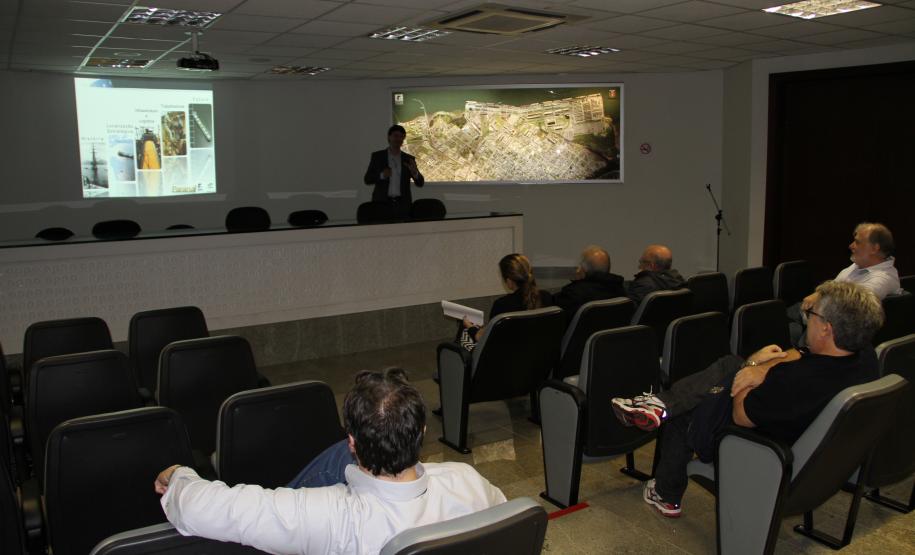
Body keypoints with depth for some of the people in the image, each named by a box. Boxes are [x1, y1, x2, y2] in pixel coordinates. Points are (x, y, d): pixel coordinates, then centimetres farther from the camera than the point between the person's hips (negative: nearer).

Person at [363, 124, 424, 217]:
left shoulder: (409, 159, 10)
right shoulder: (377, 156, 6)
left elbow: (420, 183, 6)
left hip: (403, 204, 1)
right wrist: (381, 175, -18)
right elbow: (367, 179, 1)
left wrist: (414, 172, -16)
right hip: (382, 203, -1)